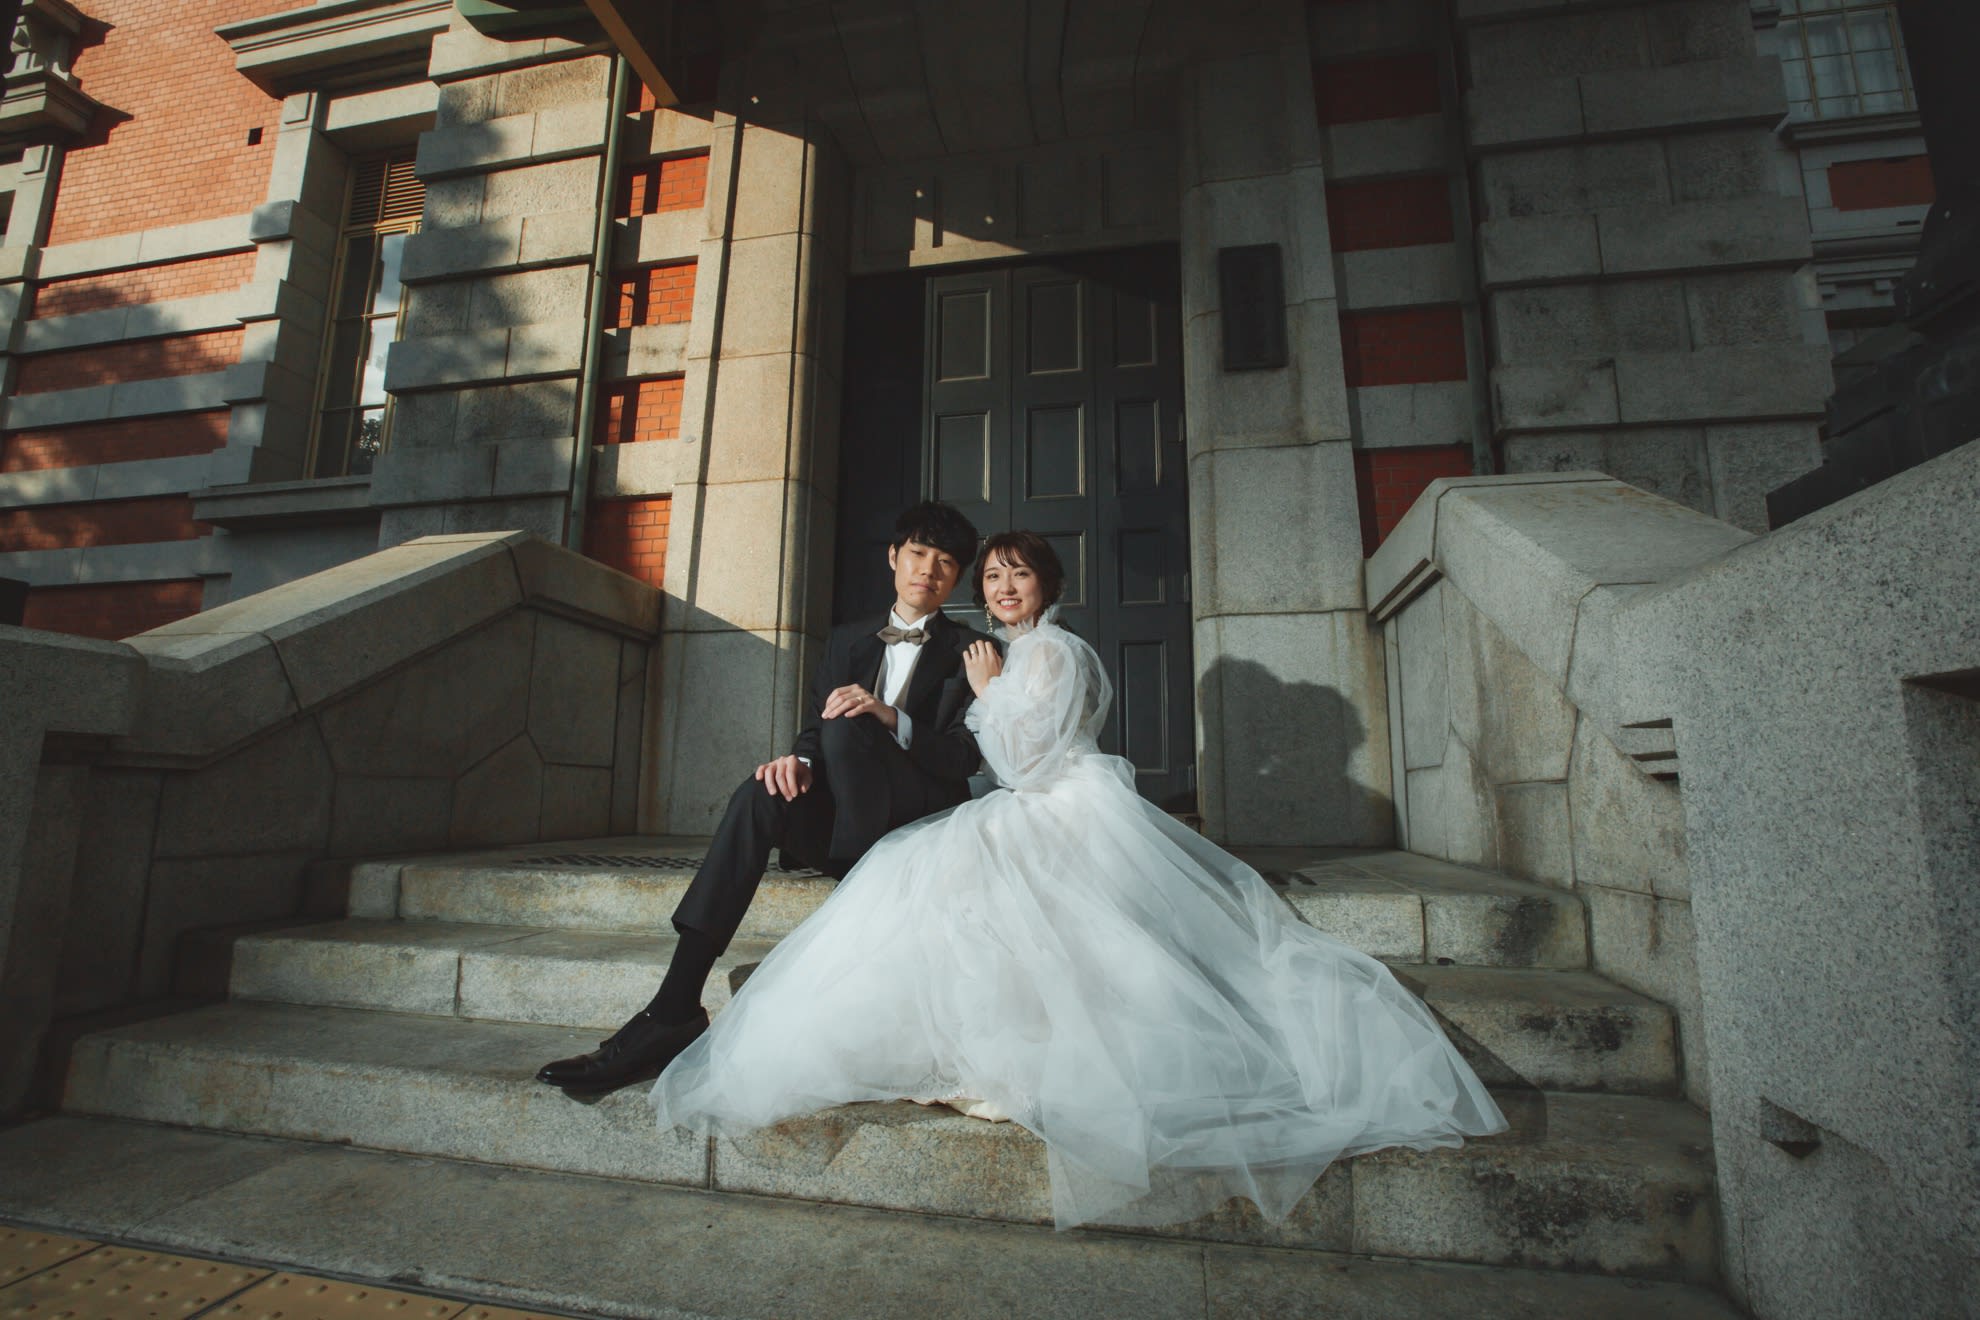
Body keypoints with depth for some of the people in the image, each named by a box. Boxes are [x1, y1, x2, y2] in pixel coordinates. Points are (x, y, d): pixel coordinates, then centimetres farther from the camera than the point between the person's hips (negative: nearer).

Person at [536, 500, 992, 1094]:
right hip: (841, 825, 4)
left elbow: (965, 757, -5)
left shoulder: (969, 651, 6)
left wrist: (892, 719, -24)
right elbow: (812, 727, 10)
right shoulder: (847, 640, 19)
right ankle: (673, 1011, -30)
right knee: (761, 796, -27)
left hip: (925, 820, -4)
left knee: (848, 729, -29)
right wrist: (799, 760, -15)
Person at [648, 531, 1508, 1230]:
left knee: (939, 875, -21)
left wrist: (987, 692, -5)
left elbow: (1020, 762, -15)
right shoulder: (1017, 656, 21)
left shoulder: (1049, 651, -9)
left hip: (1063, 824, -10)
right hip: (1043, 820, 10)